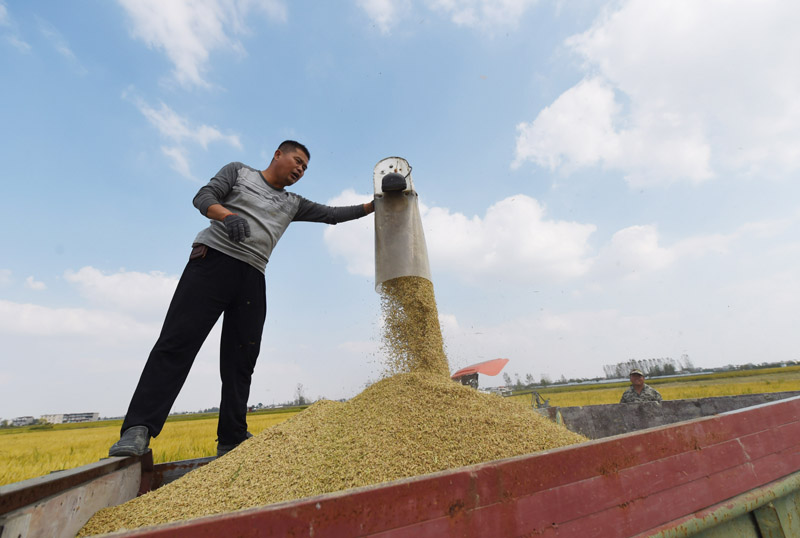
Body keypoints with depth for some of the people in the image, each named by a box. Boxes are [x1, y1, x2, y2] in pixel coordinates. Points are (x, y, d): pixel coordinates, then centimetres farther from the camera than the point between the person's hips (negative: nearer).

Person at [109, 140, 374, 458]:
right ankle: (138, 429, -8)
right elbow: (203, 197, 2)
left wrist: (373, 206, 18)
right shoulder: (238, 171, 16)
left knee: (241, 361, 1)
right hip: (213, 259, -3)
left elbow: (332, 214, 22)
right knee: (178, 342, -12)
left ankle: (231, 441, 7)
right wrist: (227, 215, -20)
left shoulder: (292, 204, 25)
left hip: (252, 278, 4)